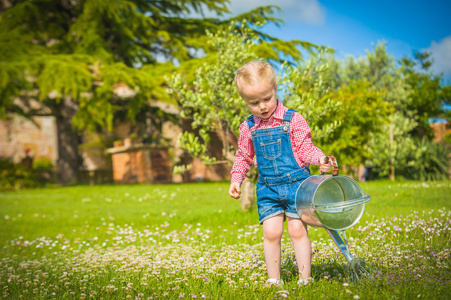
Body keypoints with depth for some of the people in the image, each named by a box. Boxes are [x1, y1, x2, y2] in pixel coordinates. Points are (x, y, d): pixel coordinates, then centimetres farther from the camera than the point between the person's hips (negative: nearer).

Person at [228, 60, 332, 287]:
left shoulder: (292, 120, -6)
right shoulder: (248, 128, 4)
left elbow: (305, 147, -5)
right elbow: (243, 157, 15)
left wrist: (320, 159, -23)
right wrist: (236, 180, 6)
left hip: (296, 183, -2)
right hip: (267, 187, 3)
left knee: (297, 229, -2)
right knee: (271, 232, -3)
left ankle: (305, 277, 10)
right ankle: (273, 279, 12)